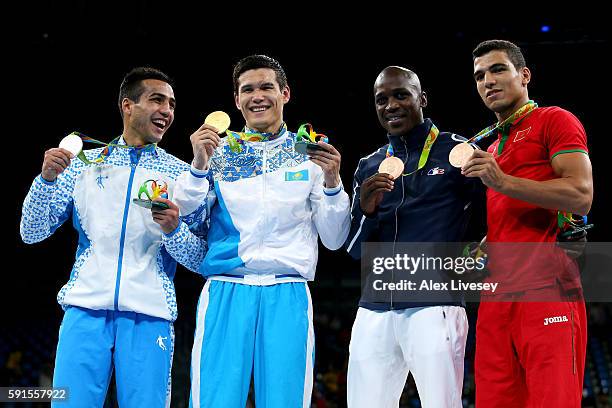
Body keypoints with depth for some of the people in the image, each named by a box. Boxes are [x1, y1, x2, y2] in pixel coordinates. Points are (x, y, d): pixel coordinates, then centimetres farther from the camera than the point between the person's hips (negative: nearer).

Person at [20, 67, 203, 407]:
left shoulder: (180, 174, 9)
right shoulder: (83, 164, 12)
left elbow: (200, 257, 6)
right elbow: (32, 233, 8)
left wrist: (173, 230, -15)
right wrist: (47, 178, -7)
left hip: (149, 314, 0)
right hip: (87, 306, 1)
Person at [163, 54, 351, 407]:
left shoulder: (309, 154, 11)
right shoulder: (219, 152, 12)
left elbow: (334, 240, 8)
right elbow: (184, 213, 1)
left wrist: (332, 181, -6)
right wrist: (199, 164, -11)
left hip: (288, 296, 0)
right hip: (226, 292, 0)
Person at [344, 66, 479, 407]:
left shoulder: (456, 151, 2)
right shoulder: (369, 167, 16)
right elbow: (355, 250, 14)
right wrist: (365, 211, -4)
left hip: (434, 306, -5)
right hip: (374, 311, 5)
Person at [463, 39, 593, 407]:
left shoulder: (554, 121, 3)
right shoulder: (490, 146, 27)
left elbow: (581, 196, -11)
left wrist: (503, 181, -15)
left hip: (546, 294, -8)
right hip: (495, 300, 8)